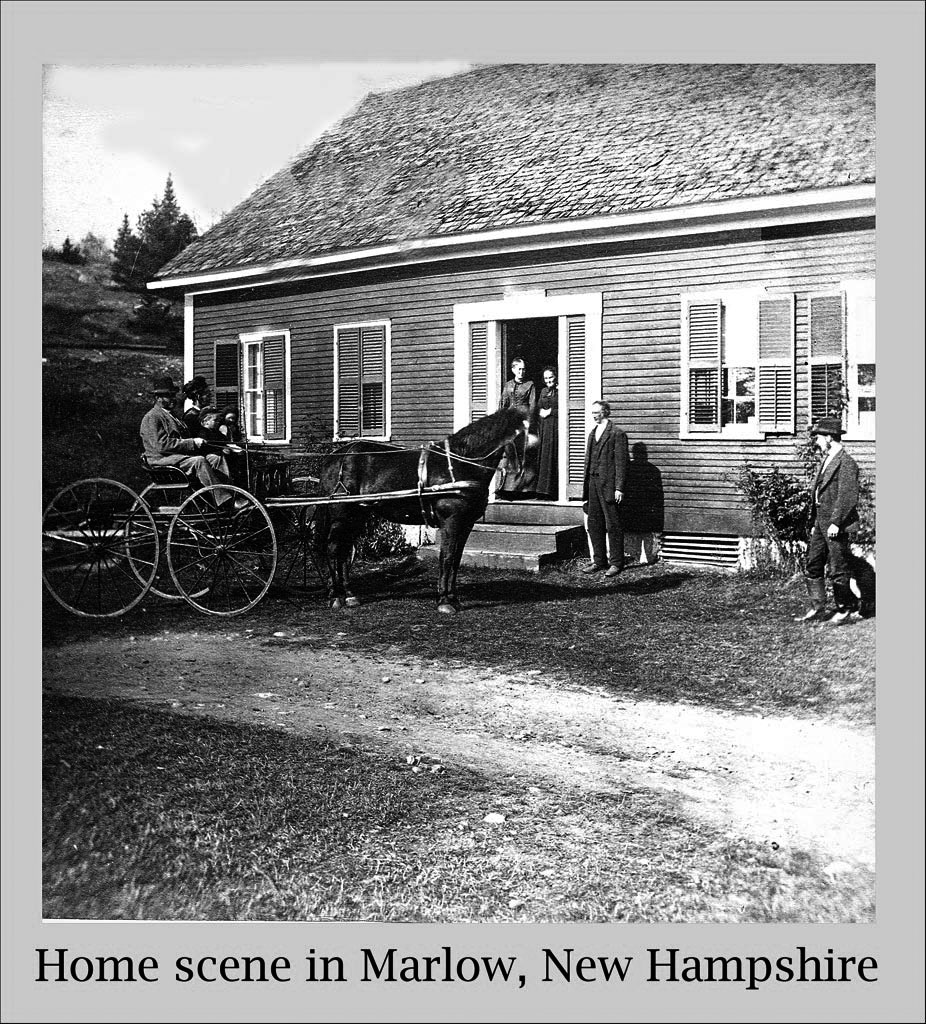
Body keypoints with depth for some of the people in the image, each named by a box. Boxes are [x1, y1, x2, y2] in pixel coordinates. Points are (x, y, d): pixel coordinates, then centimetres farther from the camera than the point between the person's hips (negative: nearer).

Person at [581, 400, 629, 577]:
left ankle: (616, 563, 3)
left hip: (608, 485, -8)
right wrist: (586, 487, 15)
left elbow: (621, 462, -10)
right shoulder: (592, 433, 18)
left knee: (613, 525, -3)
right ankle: (599, 561, 18)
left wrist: (619, 488, -15)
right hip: (593, 484, 8)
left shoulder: (617, 434, -6)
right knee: (594, 524, 10)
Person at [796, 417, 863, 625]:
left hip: (838, 526, -9)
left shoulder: (846, 462, -13)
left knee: (838, 570, 0)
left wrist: (836, 522, -22)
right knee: (813, 567, 10)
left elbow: (848, 497, -20)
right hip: (821, 523, 9)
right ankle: (817, 610, 16)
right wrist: (814, 522, 18)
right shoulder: (826, 461, 17)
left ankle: (845, 609, 15)